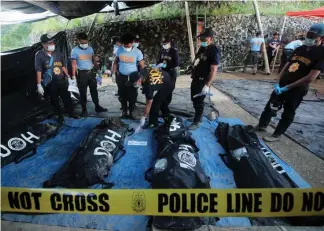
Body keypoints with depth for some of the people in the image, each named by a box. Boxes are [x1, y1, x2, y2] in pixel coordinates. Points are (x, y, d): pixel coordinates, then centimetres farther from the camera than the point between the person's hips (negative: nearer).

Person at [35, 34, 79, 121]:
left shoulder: (58, 53, 4)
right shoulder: (39, 55, -9)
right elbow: (38, 71, -11)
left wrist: (68, 77, 12)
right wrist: (39, 85, -13)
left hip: (62, 80, 3)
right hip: (50, 83, -3)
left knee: (67, 98, 11)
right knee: (55, 100, 9)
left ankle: (71, 113, 25)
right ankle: (60, 116, 24)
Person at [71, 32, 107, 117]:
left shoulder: (90, 48, 4)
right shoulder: (75, 50, -7)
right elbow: (74, 64, -7)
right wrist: (73, 76, -10)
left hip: (91, 72, 4)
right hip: (82, 73, -4)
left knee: (94, 90, 13)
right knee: (83, 92, 5)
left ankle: (97, 107, 25)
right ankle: (84, 109, 16)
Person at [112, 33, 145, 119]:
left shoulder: (137, 52, -14)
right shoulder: (119, 50, -5)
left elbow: (142, 66, -8)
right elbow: (116, 62, 7)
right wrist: (113, 74, 5)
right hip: (121, 77, 3)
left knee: (132, 96, 6)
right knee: (122, 96, 12)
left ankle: (131, 112, 25)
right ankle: (124, 111, 29)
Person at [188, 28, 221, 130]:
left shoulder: (214, 51, -17)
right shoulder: (202, 48, 9)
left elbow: (213, 70, -22)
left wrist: (207, 85, -27)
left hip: (203, 81, -8)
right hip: (196, 79, 8)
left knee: (198, 101, 0)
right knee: (194, 99, 17)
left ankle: (197, 122, 14)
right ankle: (197, 116, 34)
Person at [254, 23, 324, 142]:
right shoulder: (299, 49, 8)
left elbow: (310, 77, -19)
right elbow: (286, 66, 9)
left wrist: (287, 87, -17)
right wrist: (278, 83, -3)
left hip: (296, 90, -6)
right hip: (282, 85, 6)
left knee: (288, 113, 7)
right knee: (270, 106, 15)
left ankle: (277, 135, 20)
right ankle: (262, 125, 32)